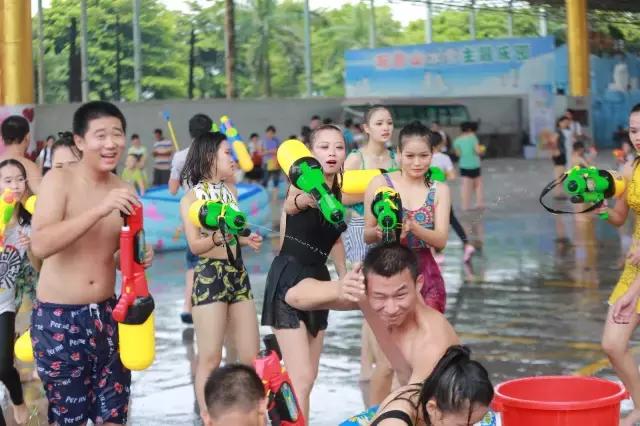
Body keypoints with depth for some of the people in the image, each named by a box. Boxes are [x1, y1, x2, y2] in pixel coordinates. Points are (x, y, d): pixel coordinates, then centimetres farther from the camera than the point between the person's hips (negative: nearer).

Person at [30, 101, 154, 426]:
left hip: (106, 313, 5)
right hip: (58, 317, -5)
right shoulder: (59, 180, -11)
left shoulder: (123, 192, 5)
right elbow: (39, 245, -25)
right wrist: (100, 210, -30)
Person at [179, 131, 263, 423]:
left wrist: (247, 240, 1)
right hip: (209, 277, -6)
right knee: (210, 359, -4)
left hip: (238, 275, 6)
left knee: (251, 358, 6)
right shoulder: (191, 198, -6)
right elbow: (195, 246, -14)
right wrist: (219, 237, -30)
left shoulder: (231, 190, 11)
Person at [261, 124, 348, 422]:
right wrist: (301, 199, -65)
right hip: (288, 279, -8)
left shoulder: (338, 191, 5)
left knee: (310, 376, 12)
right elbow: (290, 205, -42)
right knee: (301, 378, -13)